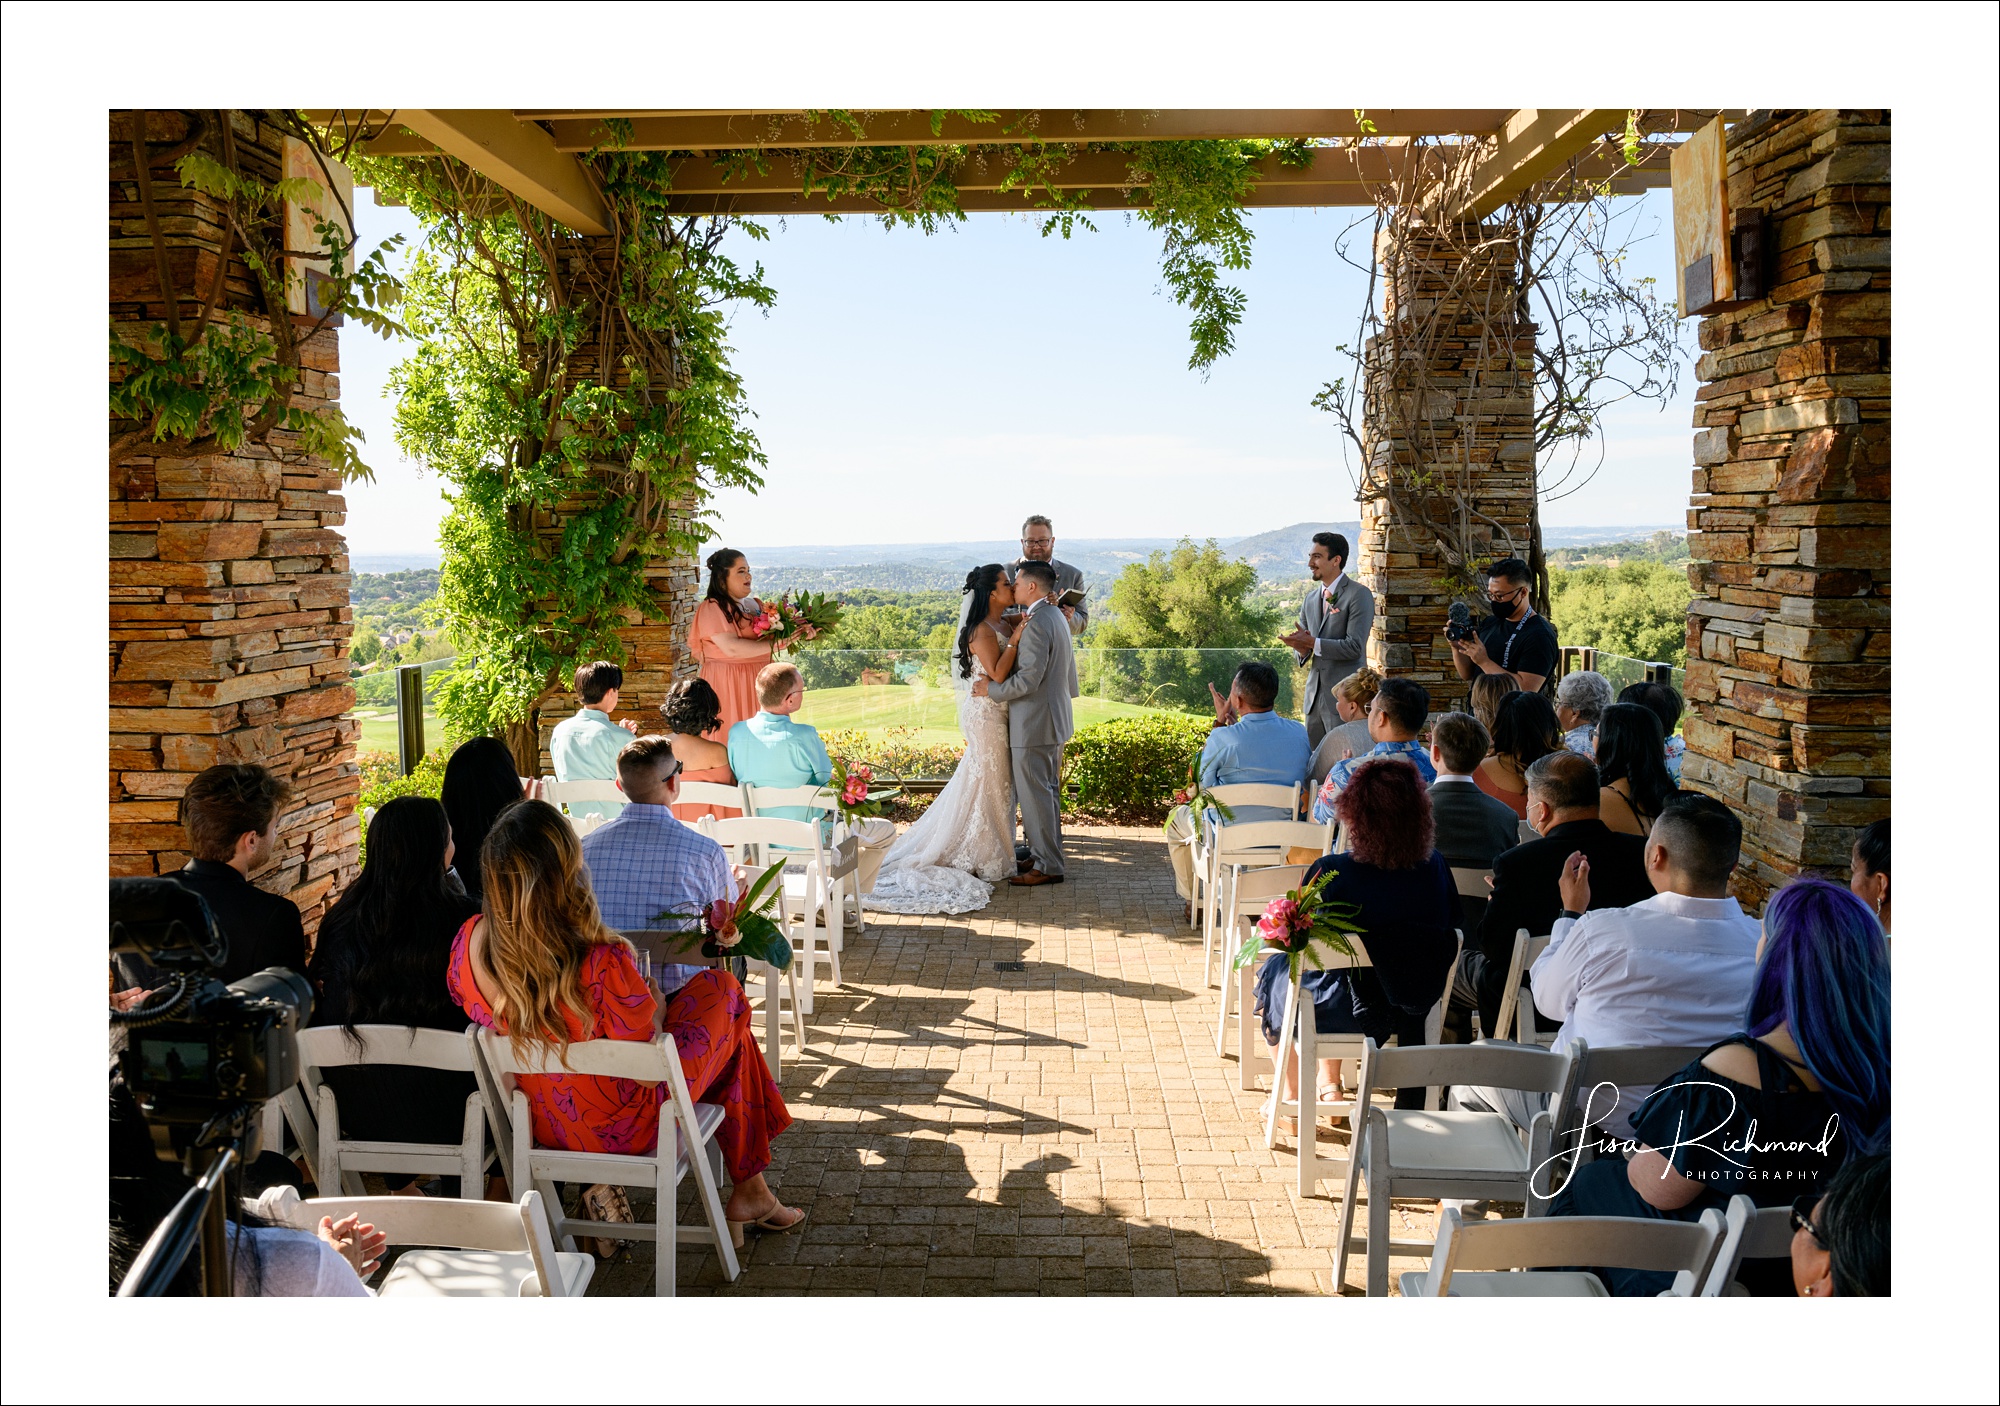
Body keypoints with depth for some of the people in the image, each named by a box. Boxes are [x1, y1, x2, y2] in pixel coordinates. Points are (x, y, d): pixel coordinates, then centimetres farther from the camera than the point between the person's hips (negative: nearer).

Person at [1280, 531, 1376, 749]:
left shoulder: (1358, 595, -7)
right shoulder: (1310, 598, 15)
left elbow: (1354, 647, -16)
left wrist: (1311, 642, -15)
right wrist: (1301, 647, -5)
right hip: (1315, 696, 7)